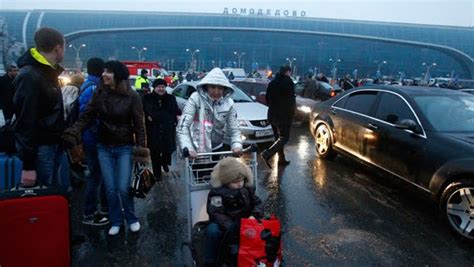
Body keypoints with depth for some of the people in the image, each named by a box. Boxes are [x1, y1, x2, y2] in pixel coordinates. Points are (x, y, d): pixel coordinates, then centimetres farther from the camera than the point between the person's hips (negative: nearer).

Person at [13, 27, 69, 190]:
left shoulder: (48, 72, 10)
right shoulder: (29, 76, -19)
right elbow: (26, 122, -22)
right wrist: (28, 165, -22)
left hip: (56, 144, 9)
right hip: (40, 148, -9)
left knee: (63, 190, 16)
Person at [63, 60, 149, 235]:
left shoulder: (132, 96, -11)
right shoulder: (99, 93, -3)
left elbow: (139, 125, -8)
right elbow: (87, 117, -2)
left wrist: (141, 148, -12)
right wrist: (72, 132, -16)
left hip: (125, 148, -3)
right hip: (104, 147, 3)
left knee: (123, 188, -4)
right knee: (110, 189, 7)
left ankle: (132, 218, 21)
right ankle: (115, 221, 26)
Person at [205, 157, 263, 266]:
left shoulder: (247, 187, -3)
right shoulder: (217, 191, -17)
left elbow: (257, 203, 5)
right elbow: (216, 213, -22)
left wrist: (254, 215, -17)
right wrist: (231, 227, -34)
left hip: (244, 221, 3)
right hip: (224, 223, -3)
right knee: (213, 230, -35)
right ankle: (210, 262, -15)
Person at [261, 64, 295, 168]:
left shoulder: (272, 82, 12)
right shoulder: (288, 81, -9)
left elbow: (267, 98, 15)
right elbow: (291, 99, -13)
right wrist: (291, 112, -1)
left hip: (272, 114, 8)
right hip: (284, 115, -8)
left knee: (278, 137, 16)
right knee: (284, 137, -5)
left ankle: (281, 159, 20)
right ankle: (267, 153, -21)